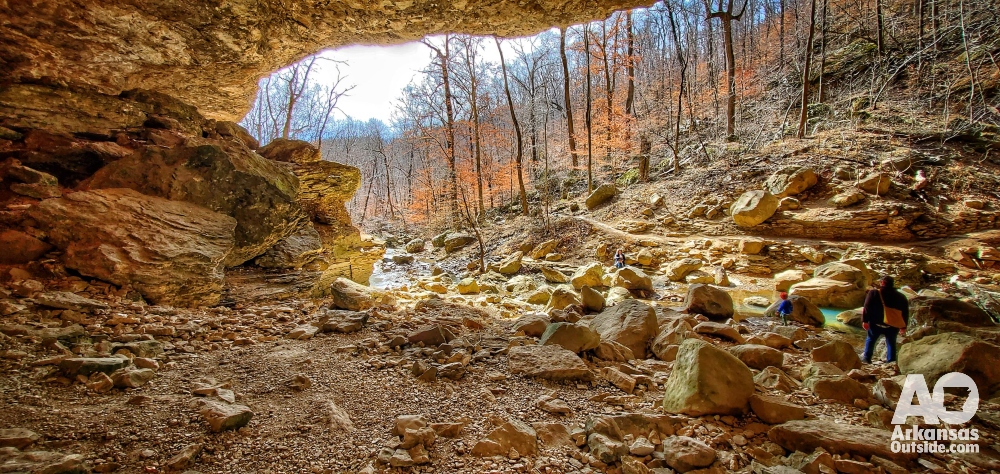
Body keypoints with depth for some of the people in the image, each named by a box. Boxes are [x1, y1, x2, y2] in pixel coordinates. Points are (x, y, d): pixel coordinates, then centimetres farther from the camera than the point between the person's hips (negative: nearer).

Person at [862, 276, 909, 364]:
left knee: (871, 340, 13)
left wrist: (865, 321, -8)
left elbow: (867, 308, -11)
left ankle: (867, 359, 12)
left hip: (876, 324, -2)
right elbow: (905, 313, 10)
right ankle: (891, 362, 13)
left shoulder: (873, 293, -5)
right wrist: (903, 327, 17)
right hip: (892, 326, 2)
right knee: (891, 343, 14)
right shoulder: (901, 297, 5)